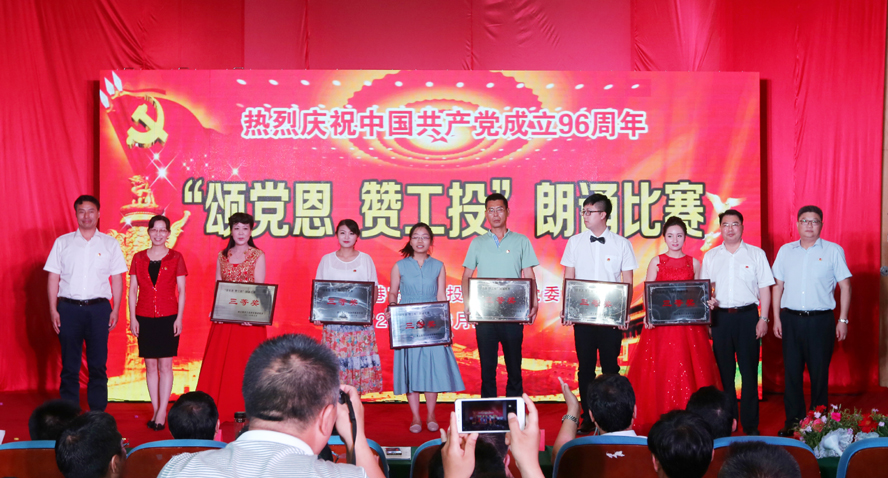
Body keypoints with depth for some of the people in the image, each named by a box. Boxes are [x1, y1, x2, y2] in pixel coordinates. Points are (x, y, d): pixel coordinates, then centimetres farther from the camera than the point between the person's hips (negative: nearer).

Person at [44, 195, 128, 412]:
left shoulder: (110, 244, 7)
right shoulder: (63, 242, 8)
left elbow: (117, 279, 7)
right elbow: (53, 277, 6)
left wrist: (115, 310, 0)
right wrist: (53, 309, -1)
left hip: (98, 308, 0)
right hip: (69, 308, 0)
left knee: (98, 365, 2)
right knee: (69, 365, 4)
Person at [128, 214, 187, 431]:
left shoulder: (175, 258, 2)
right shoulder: (139, 258, 7)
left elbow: (182, 291, 1)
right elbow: (132, 290, 8)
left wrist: (179, 318, -6)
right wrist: (132, 317, 1)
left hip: (168, 317, -2)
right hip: (145, 317, 2)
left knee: (165, 365, -2)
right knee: (150, 365, 6)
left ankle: (162, 411, 1)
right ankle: (155, 410, 12)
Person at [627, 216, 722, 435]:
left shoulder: (694, 263, 10)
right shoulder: (656, 262, 6)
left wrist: (708, 303, -8)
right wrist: (648, 316, -15)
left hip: (689, 325, 1)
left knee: (690, 371, -1)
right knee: (660, 370, -3)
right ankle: (659, 421, 3)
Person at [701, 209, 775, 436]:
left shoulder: (756, 254, 5)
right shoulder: (711, 256, 11)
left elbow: (764, 288, 4)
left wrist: (763, 318, -3)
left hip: (747, 316, -2)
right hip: (720, 317, 2)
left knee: (749, 370, -1)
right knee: (723, 370, 5)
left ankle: (750, 424, 6)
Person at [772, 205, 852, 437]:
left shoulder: (834, 251, 1)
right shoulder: (785, 251, 9)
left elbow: (845, 286, 2)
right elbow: (778, 285, 12)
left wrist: (843, 320, -3)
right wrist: (776, 318, 6)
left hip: (820, 320, -2)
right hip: (791, 320, 3)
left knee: (819, 372, 2)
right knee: (791, 372, 5)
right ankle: (793, 421, 15)